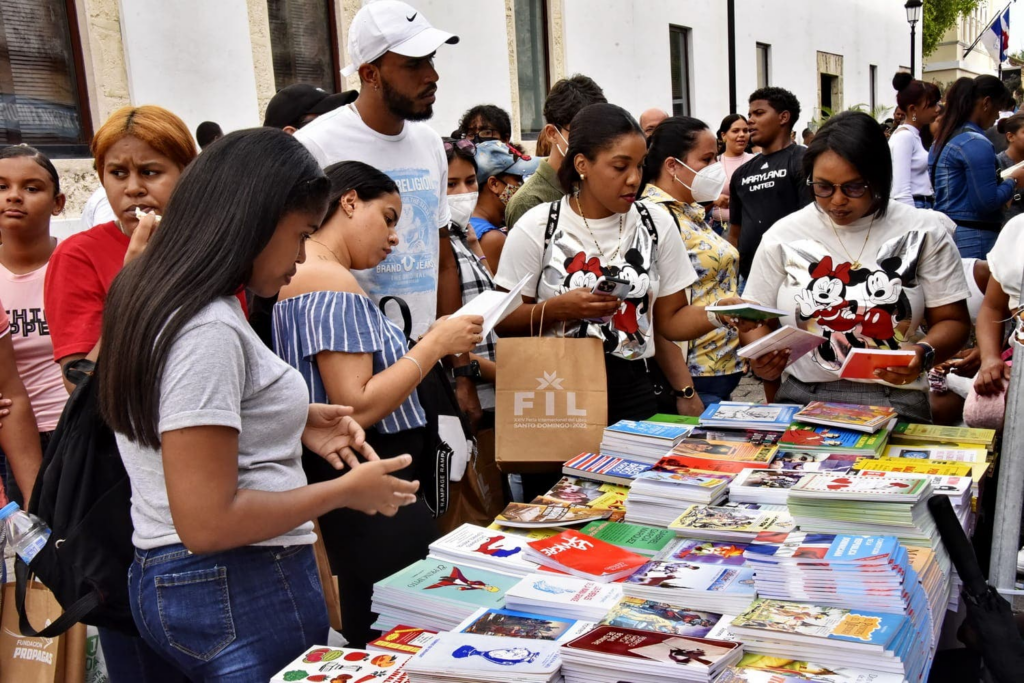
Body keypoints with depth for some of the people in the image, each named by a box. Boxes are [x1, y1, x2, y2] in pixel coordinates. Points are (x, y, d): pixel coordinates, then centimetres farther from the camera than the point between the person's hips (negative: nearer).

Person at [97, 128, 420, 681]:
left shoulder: (153, 297, 6)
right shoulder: (207, 331, -24)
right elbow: (206, 523, -25)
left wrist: (294, 423, 8)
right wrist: (345, 491, -14)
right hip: (239, 594, -9)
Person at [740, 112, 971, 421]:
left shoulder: (923, 232, 4)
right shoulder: (783, 236, 4)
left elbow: (952, 320, 7)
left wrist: (924, 354, -14)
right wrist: (761, 356, -13)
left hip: (895, 401, 0)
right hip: (802, 397, 1)